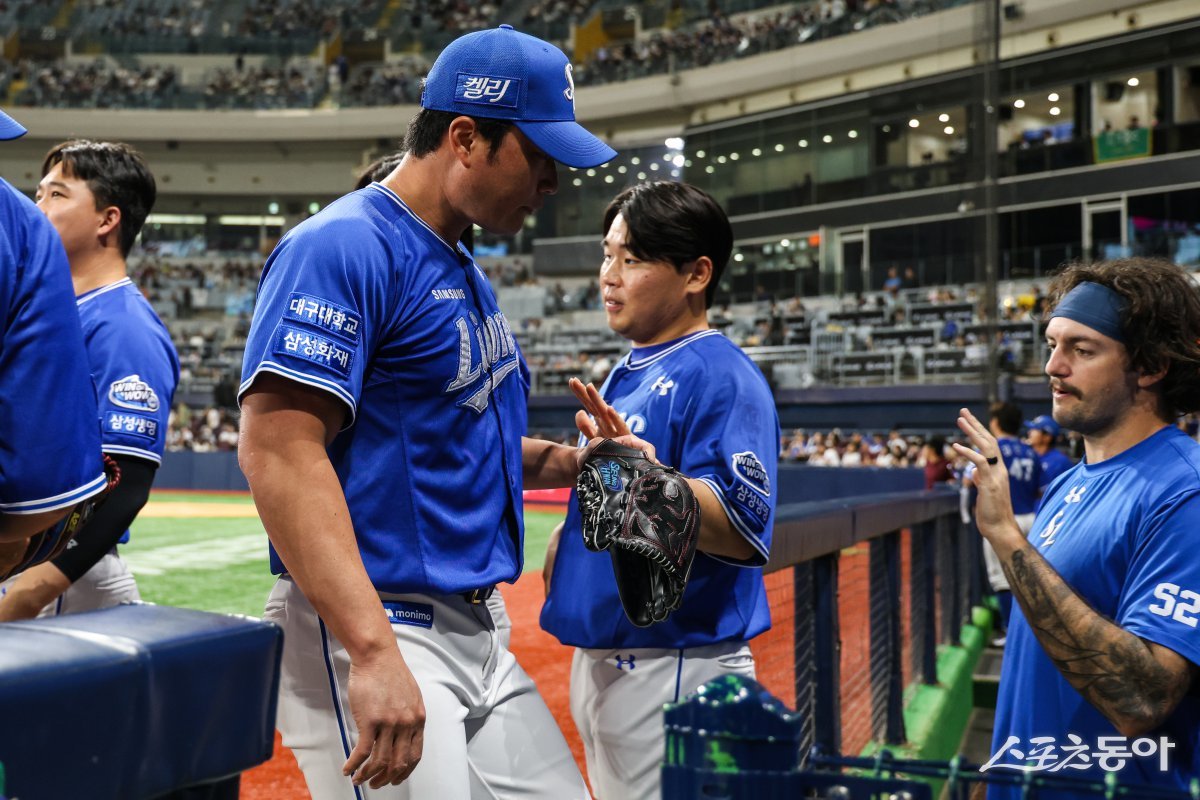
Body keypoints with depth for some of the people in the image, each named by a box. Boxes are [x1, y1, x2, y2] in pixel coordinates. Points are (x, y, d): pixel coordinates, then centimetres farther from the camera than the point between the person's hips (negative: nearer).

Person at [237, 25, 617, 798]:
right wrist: (373, 651, -31)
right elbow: (279, 448, -24)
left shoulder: (468, 274, 16)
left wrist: (563, 461, 8)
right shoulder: (341, 247, -13)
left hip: (481, 634, 9)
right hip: (363, 629, -9)